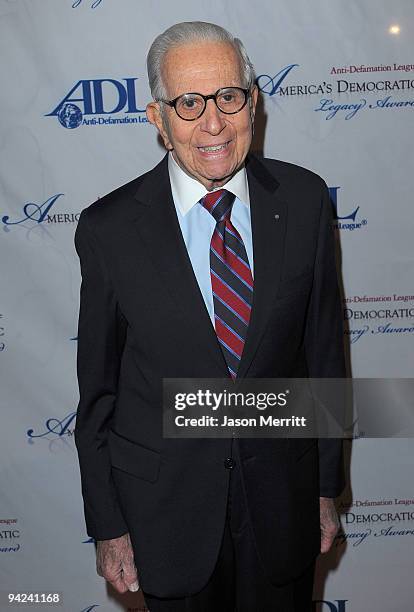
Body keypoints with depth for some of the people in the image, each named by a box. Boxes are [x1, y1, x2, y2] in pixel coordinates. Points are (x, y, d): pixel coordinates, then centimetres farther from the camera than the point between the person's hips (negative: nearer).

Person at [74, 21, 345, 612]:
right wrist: (108, 525, -1)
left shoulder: (304, 200, -8)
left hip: (283, 496, 2)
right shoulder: (108, 229, -13)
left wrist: (327, 486, 4)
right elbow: (97, 389, -5)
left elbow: (324, 348, -1)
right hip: (166, 506, -1)